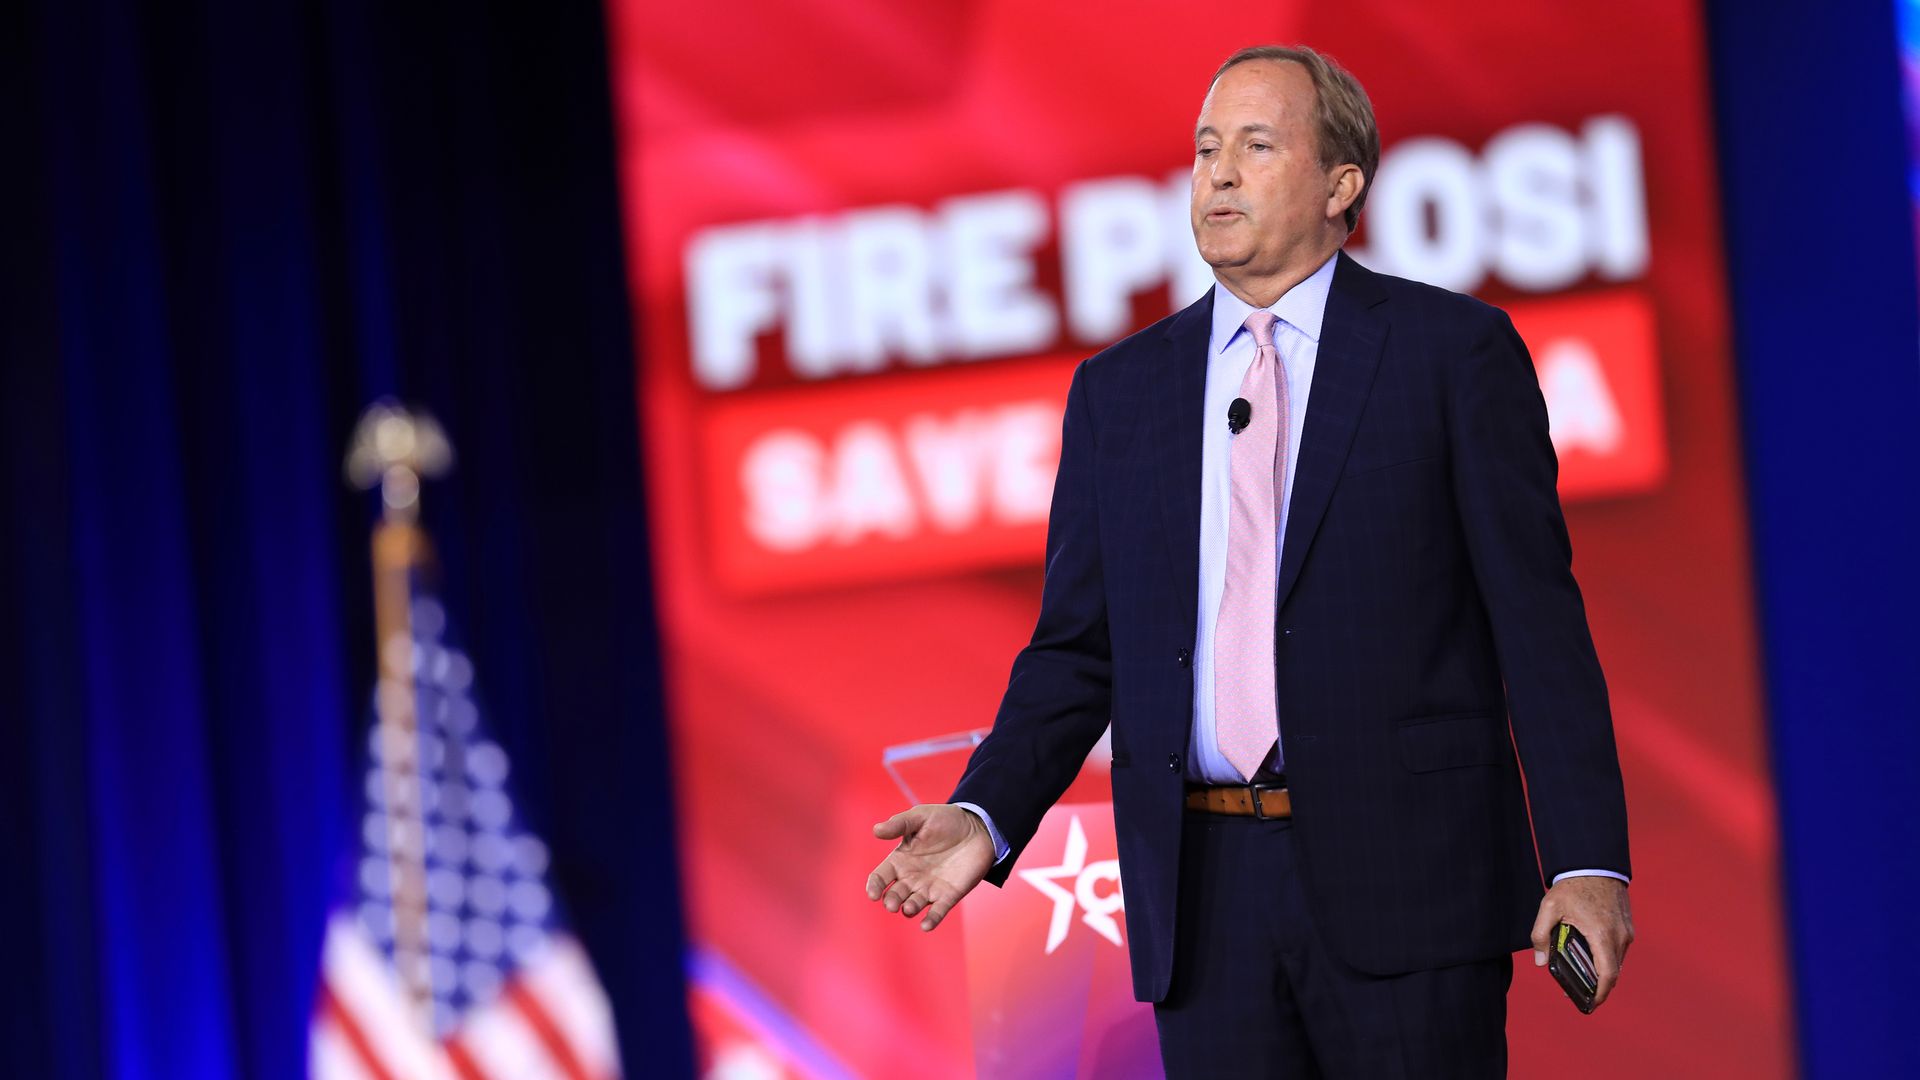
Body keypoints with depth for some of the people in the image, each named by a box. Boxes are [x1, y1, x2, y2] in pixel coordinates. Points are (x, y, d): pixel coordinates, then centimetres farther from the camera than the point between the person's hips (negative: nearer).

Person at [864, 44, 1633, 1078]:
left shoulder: (1453, 350, 2)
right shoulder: (1119, 391, 13)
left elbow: (1536, 618, -2)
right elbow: (1076, 650, 12)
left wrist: (1588, 862, -10)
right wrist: (982, 818, -6)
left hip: (1403, 877, -3)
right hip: (1205, 900, 3)